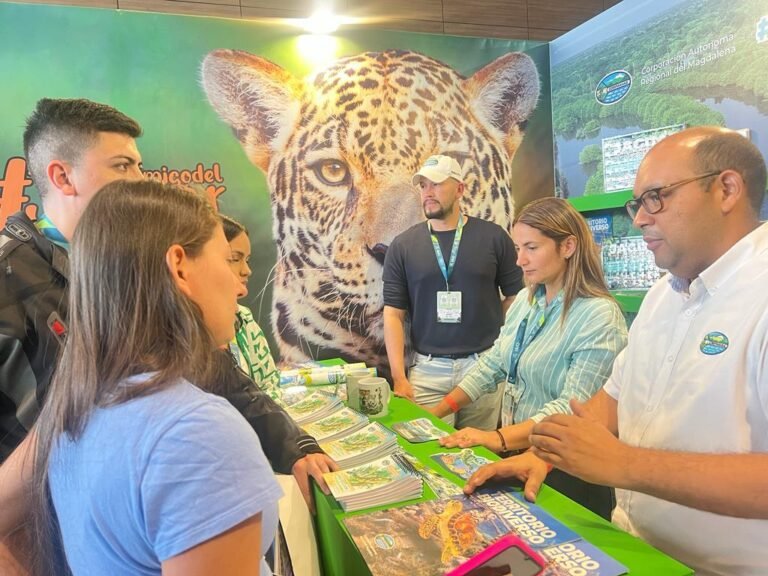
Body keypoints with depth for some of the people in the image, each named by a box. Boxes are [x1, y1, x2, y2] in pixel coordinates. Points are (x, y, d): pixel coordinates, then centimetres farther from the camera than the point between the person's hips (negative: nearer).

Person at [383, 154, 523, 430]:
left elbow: (515, 297, 5)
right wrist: (399, 377, -6)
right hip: (427, 367, 0)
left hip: (484, 365, 0)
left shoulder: (493, 237, 0)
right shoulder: (403, 245, 1)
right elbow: (393, 313, 0)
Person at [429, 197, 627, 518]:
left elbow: (574, 407, -24)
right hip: (514, 454, 6)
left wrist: (500, 438, -33)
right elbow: (492, 364, 7)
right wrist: (437, 412, 0)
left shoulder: (599, 317, -18)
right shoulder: (525, 300, 5)